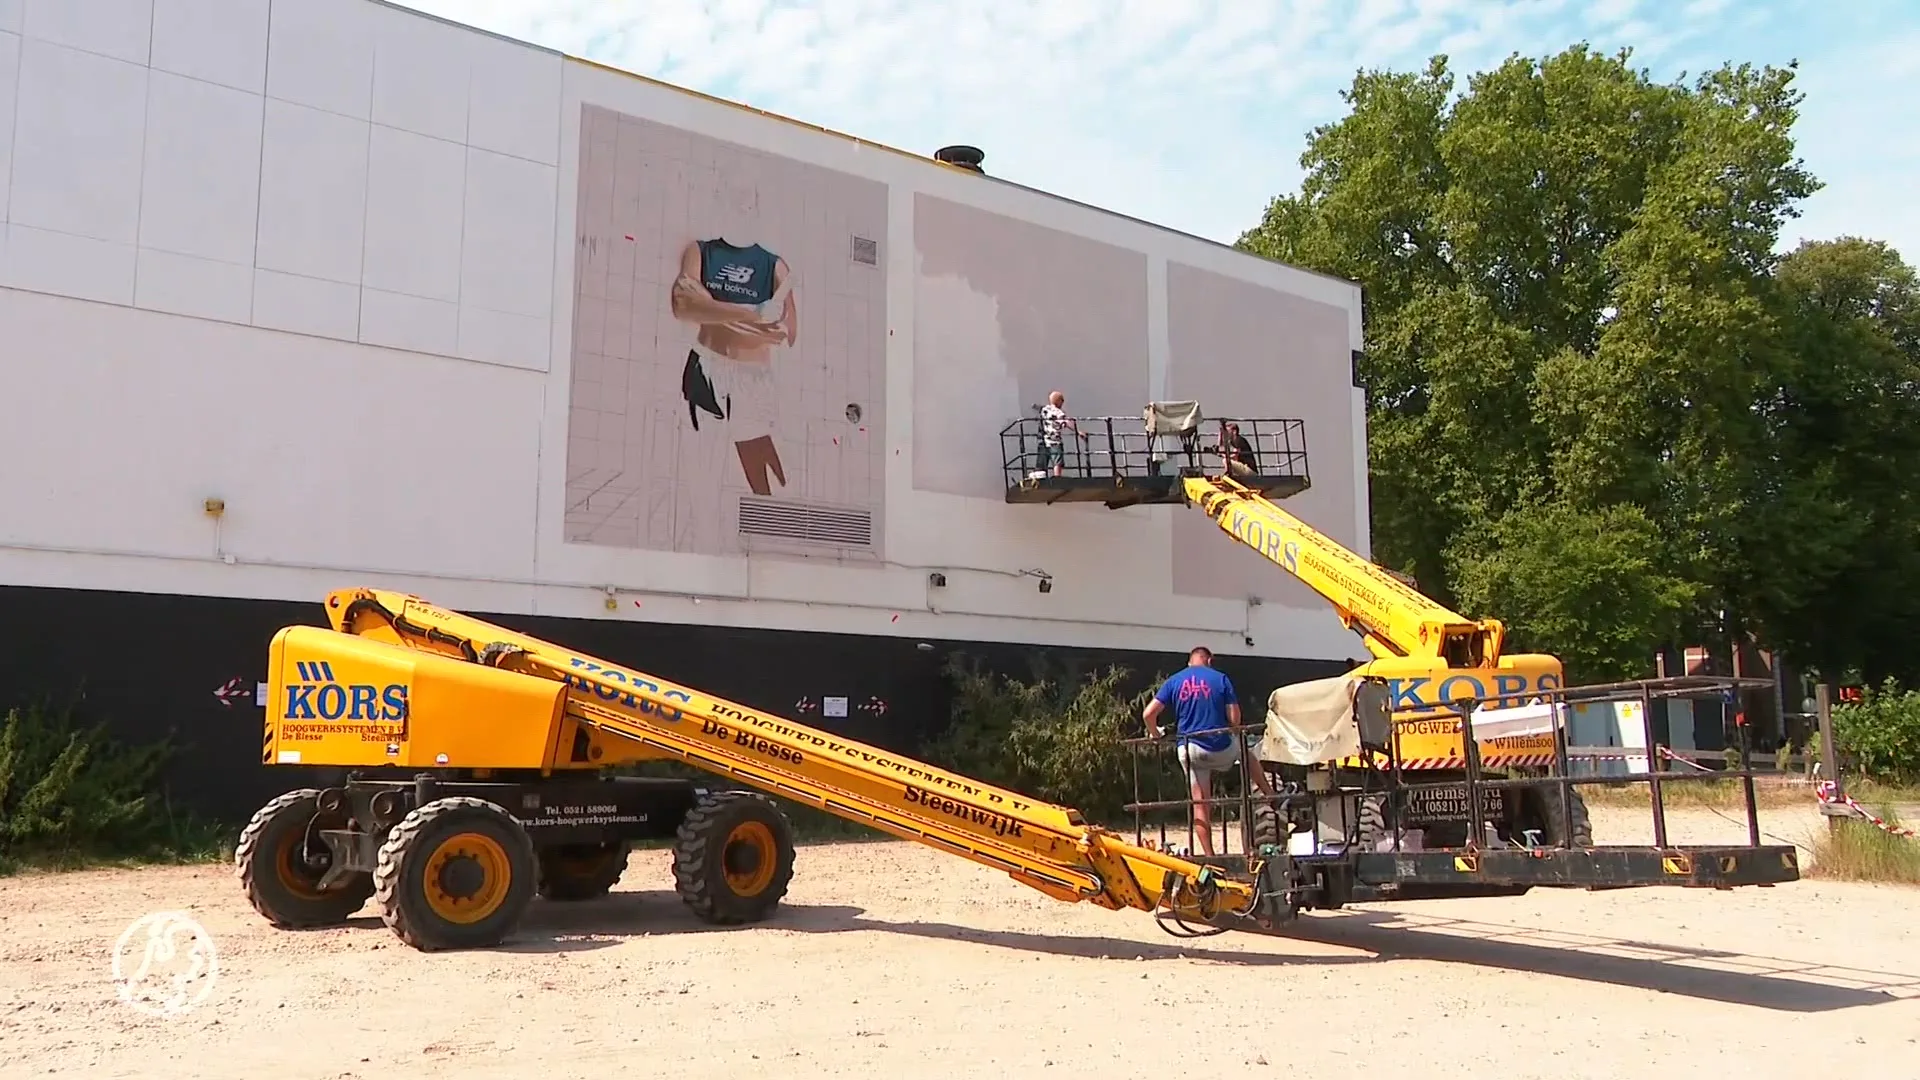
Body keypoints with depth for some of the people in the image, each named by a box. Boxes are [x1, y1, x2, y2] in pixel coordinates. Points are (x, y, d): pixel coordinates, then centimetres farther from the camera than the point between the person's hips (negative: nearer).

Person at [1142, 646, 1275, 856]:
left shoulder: (1173, 681, 4)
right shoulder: (1220, 679, -1)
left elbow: (1149, 714, -3)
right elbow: (1234, 718, -4)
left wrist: (1156, 736, 14)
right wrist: (1234, 732, 17)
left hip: (1189, 750, 1)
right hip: (1221, 748, -1)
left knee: (1200, 803, 9)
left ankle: (1208, 854, 9)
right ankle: (1271, 797, 34)